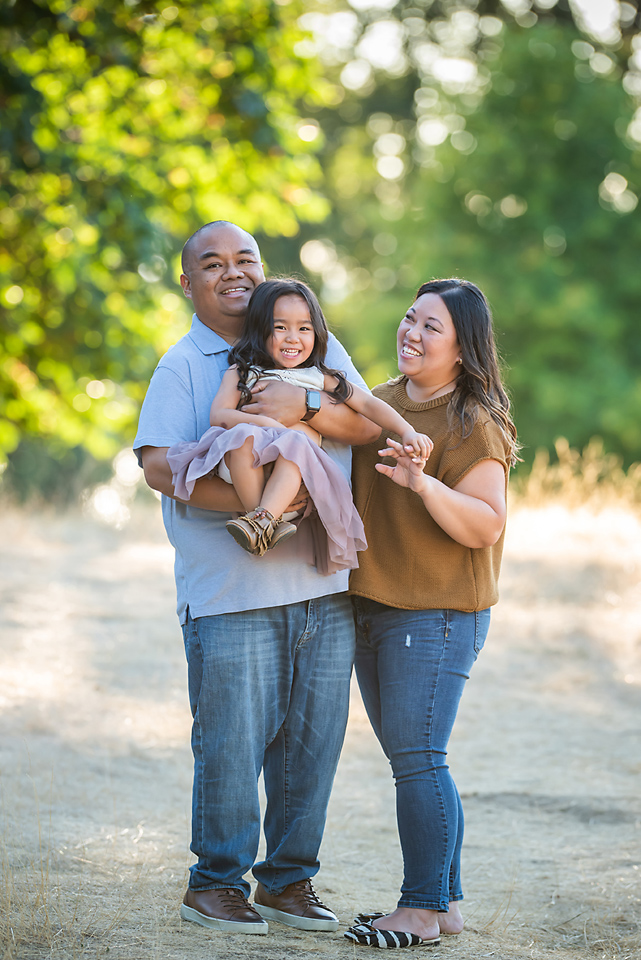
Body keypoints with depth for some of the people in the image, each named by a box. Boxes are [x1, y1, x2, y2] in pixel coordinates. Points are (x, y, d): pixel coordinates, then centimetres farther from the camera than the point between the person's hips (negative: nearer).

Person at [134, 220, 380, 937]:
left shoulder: (315, 346, 13)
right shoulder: (181, 367, 2)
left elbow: (370, 425, 2)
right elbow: (159, 467, -11)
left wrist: (305, 407, -16)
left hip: (326, 584, 4)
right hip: (231, 589, -4)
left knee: (313, 738, 7)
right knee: (232, 739, -3)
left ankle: (288, 880, 20)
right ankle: (216, 882, 12)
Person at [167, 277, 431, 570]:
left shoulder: (320, 378, 21)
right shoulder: (241, 374, 16)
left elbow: (369, 404, 17)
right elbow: (218, 415, 2)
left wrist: (407, 431, 1)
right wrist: (264, 422, -14)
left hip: (297, 474, 0)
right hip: (249, 469, 0)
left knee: (296, 442, -33)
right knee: (244, 434, -33)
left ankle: (264, 518, -46)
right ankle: (268, 523, -31)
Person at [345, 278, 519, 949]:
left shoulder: (474, 424, -12)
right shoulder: (381, 403, 12)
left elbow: (486, 525, -18)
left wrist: (423, 483, -30)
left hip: (436, 615, -8)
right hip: (371, 607, 8)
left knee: (416, 758, -9)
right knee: (412, 761, 11)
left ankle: (424, 910, -3)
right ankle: (447, 901, 18)